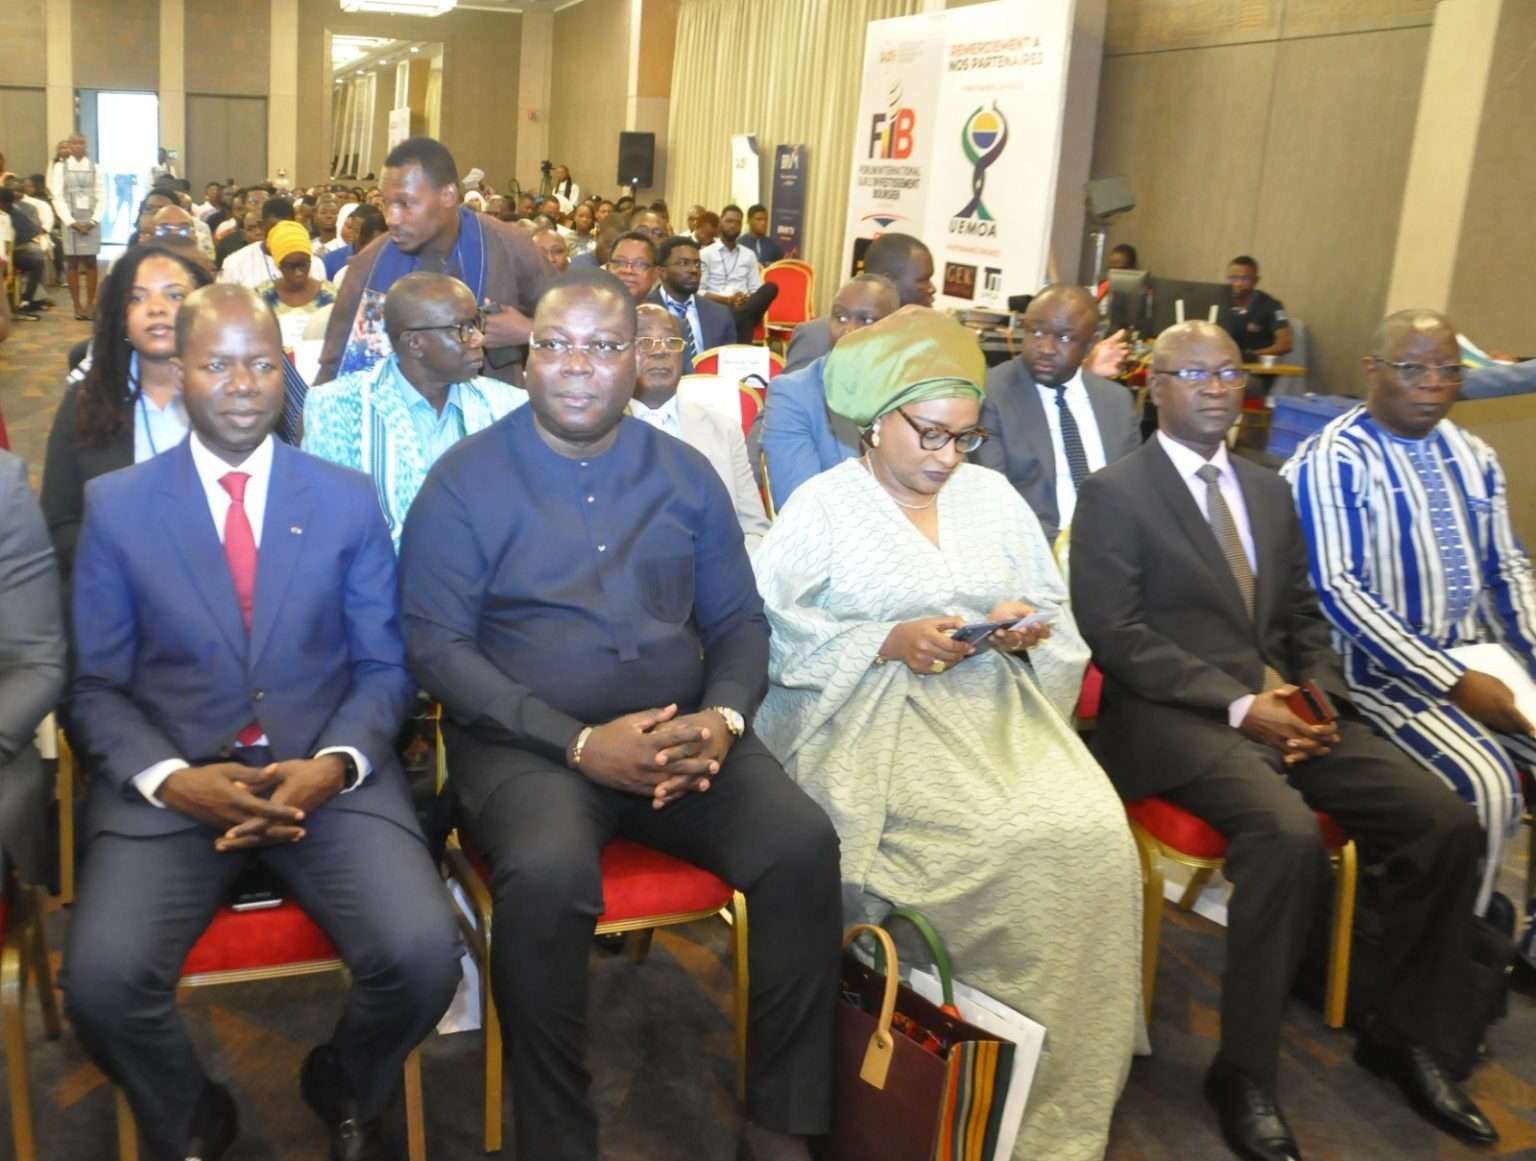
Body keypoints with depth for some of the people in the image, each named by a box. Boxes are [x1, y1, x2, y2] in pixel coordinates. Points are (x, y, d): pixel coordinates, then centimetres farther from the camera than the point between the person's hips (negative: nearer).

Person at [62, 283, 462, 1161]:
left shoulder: (349, 500, 6)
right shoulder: (116, 506, 4)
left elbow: (385, 666, 6)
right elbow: (96, 686, 5)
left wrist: (335, 764, -13)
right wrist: (170, 779, -14)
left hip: (329, 774, 0)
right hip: (169, 781, 0)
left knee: (423, 957, -22)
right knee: (103, 980, -24)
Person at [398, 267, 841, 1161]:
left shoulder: (687, 475, 10)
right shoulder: (465, 480, -1)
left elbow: (740, 620, 11)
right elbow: (437, 646, -7)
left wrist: (722, 720, -12)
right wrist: (579, 743, -17)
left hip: (680, 734, 3)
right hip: (526, 739, -3)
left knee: (804, 844, -21)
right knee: (549, 876, -34)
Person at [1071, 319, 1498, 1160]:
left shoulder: (1268, 489, 19)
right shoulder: (1114, 492, -1)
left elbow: (1302, 615, 20)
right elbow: (1114, 633, -10)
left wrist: (1317, 695, -2)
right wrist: (1238, 704, -16)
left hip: (1285, 703, 7)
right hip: (1177, 716, -6)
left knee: (1446, 822, -11)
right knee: (1289, 834, -33)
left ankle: (1402, 1032, 10)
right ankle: (1243, 1073, -16)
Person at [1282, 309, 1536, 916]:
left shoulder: (1474, 456, 13)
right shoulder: (1332, 461, -9)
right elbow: (1336, 590, -16)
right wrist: (1454, 682, -18)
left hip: (1485, 660, 7)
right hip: (1388, 669, -7)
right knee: (1486, 786, -26)